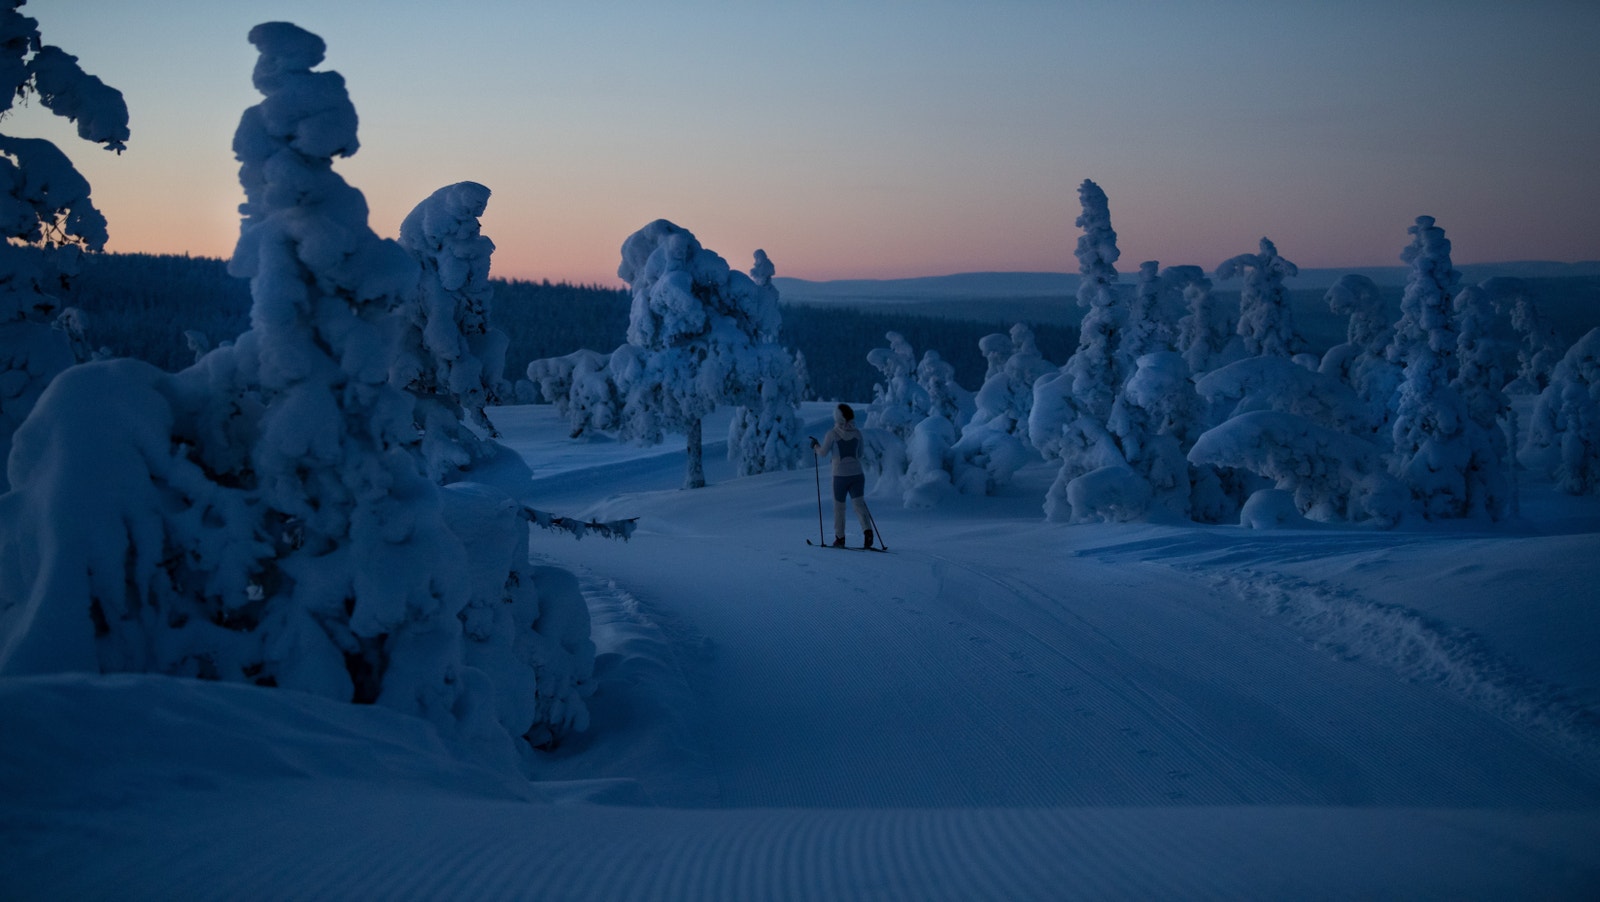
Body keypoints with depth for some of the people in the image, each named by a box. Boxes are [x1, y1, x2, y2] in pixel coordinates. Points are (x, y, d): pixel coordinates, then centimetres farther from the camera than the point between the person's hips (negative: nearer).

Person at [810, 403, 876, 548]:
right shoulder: (857, 433, 5)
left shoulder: (832, 434, -7)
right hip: (857, 474, 2)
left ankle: (840, 538, 18)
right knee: (859, 502, -2)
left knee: (839, 506, 11)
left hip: (840, 475, -2)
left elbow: (823, 452, -6)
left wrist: (815, 445, 13)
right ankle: (867, 530, -24)